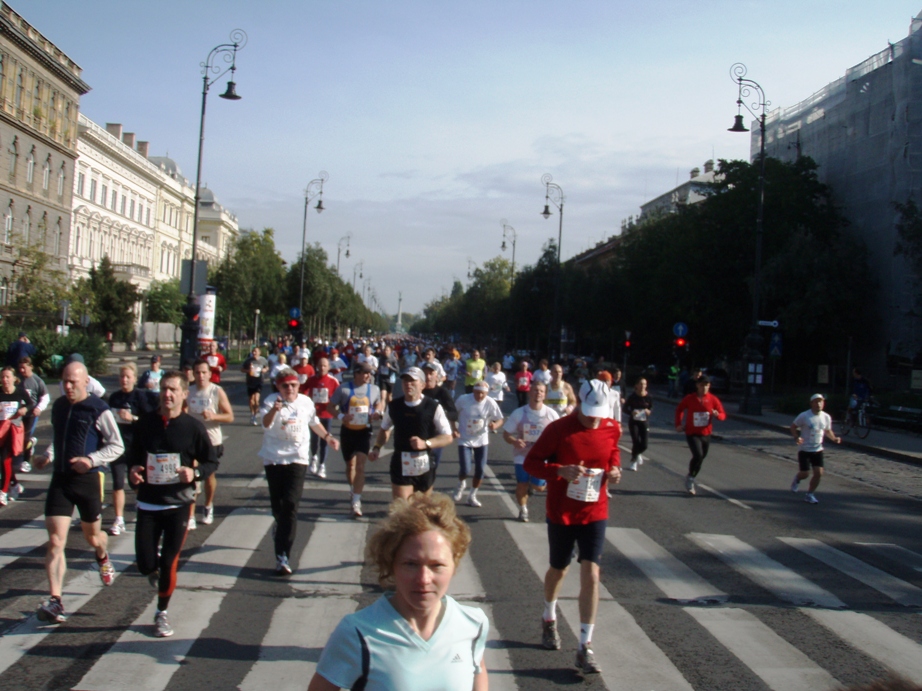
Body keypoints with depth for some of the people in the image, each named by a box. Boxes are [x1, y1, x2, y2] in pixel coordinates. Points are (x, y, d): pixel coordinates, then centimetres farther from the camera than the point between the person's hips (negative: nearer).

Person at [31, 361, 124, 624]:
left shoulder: (98, 410, -10)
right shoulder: (58, 406, 8)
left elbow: (117, 446, -8)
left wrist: (92, 459, -22)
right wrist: (47, 457, 5)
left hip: (89, 479, -3)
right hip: (60, 479, 3)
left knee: (93, 537, 16)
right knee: (55, 542, -8)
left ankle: (103, 558, 52)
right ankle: (55, 601, -9)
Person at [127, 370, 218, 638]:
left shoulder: (193, 426, -7)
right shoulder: (145, 422, 0)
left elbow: (212, 462, 1)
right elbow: (134, 453, 14)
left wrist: (195, 472, -18)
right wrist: (133, 470, -6)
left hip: (178, 504, -2)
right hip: (148, 503, 2)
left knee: (169, 564, 2)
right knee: (145, 564, 0)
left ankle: (162, 613, 24)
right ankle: (156, 570, 38)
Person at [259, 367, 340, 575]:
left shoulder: (306, 402, 2)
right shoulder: (271, 401, -10)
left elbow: (314, 422, 23)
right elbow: (265, 423, -30)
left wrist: (328, 437, 16)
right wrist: (274, 410, -49)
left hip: (298, 459, 0)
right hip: (274, 458, 0)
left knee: (290, 505, -12)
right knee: (277, 505, 12)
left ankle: (282, 556, -13)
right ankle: (283, 529, 48)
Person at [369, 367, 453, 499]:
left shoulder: (433, 407, -10)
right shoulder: (394, 406, 1)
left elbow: (448, 437, -7)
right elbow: (385, 429, 20)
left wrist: (426, 443, -23)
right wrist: (377, 448, 3)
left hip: (424, 466, -1)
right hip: (400, 465, 1)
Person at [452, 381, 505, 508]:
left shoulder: (490, 403, -14)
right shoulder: (463, 399, -16)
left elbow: (500, 419, -6)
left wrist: (495, 425, -29)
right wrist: (454, 429, -13)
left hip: (481, 440, 2)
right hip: (464, 440, -2)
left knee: (480, 470, 3)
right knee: (465, 470, -10)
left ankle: (472, 496, 26)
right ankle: (461, 484, 28)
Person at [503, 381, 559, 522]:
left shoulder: (551, 414, -6)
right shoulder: (519, 413, -7)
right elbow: (506, 434, -2)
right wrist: (514, 441, -23)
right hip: (522, 456, 0)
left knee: (538, 487, -3)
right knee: (522, 485, 0)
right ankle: (523, 510, 28)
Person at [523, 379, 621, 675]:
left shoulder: (612, 429, -3)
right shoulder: (558, 429, -15)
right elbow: (531, 463, -12)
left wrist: (614, 469, -6)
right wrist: (560, 471, -29)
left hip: (595, 513, 2)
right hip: (561, 513, -2)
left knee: (591, 575, -8)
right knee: (559, 570, 17)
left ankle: (585, 647, -1)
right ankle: (549, 620, 46)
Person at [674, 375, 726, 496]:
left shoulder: (713, 399, -3)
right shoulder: (689, 399, -7)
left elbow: (723, 415, -1)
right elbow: (679, 409, 10)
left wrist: (717, 414, -24)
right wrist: (678, 424, 3)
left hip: (706, 435, 3)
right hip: (692, 434, -3)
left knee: (700, 458, 12)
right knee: (698, 455, -21)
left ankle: (690, 480, 32)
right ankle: (690, 478, 0)